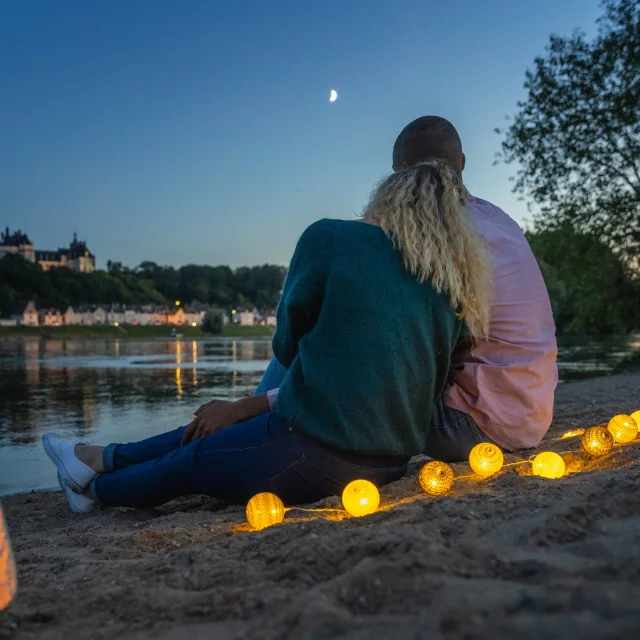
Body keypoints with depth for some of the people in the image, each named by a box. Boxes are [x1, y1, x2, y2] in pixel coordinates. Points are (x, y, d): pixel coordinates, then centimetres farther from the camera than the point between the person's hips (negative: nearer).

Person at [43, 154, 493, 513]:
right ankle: (105, 459, 44)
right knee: (215, 427, 24)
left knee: (191, 461, 20)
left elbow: (287, 344, 3)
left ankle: (96, 488, 48)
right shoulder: (455, 284, 7)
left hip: (319, 455, -6)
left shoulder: (328, 238, -6)